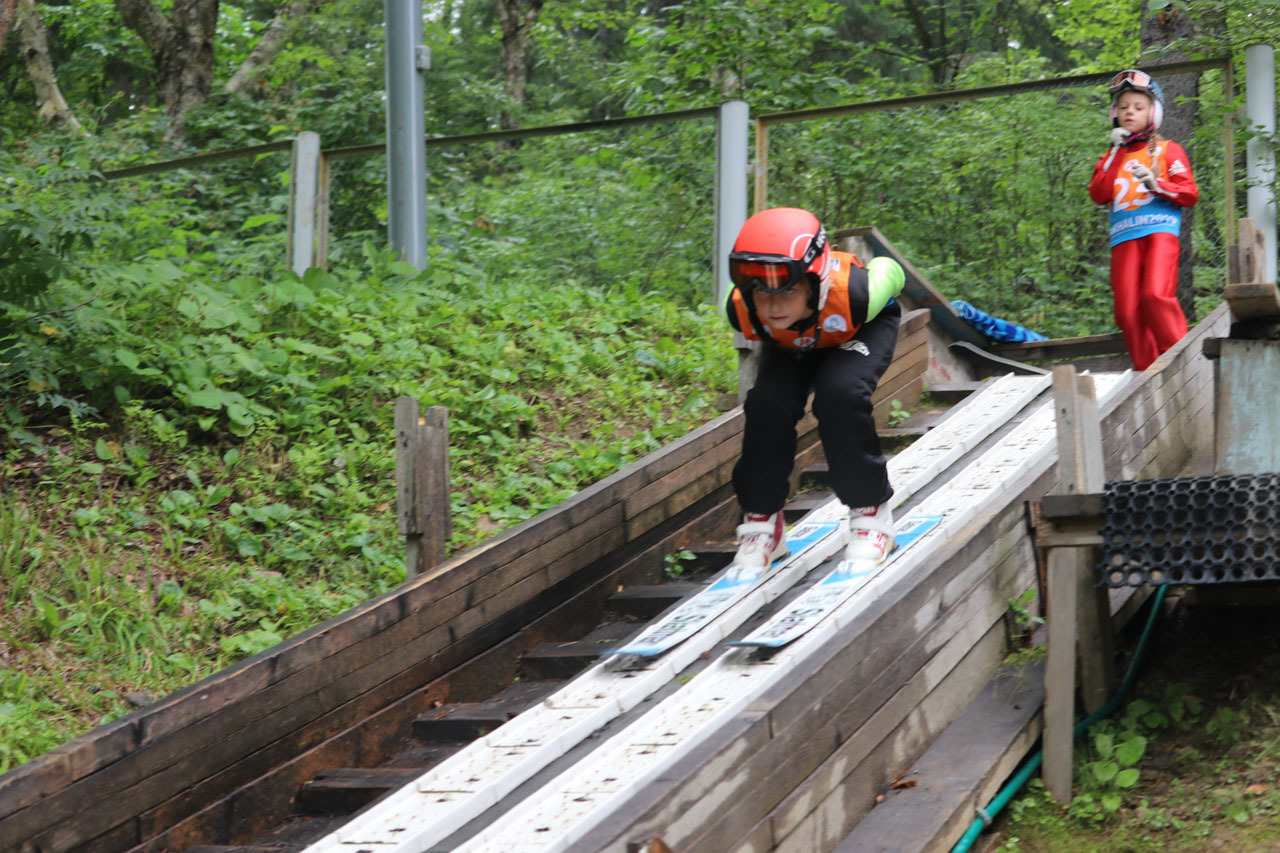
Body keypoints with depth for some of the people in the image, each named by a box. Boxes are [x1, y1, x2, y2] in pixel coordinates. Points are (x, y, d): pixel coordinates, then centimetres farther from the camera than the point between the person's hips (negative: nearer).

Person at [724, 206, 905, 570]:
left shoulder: (854, 294, -45)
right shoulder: (741, 309, -36)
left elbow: (888, 271, -19)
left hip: (861, 331, -3)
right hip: (789, 345, 3)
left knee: (840, 393, -31)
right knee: (768, 403, -23)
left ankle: (870, 512, -13)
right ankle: (761, 520, -4)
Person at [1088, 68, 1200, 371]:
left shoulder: (1167, 150, 12)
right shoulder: (1113, 156, 23)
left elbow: (1190, 195, 3)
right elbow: (1098, 195, 6)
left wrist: (1156, 183, -13)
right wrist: (1115, 153, 3)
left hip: (1160, 232, -4)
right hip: (1124, 237, 4)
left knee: (1156, 295, -25)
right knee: (1127, 311, -7)